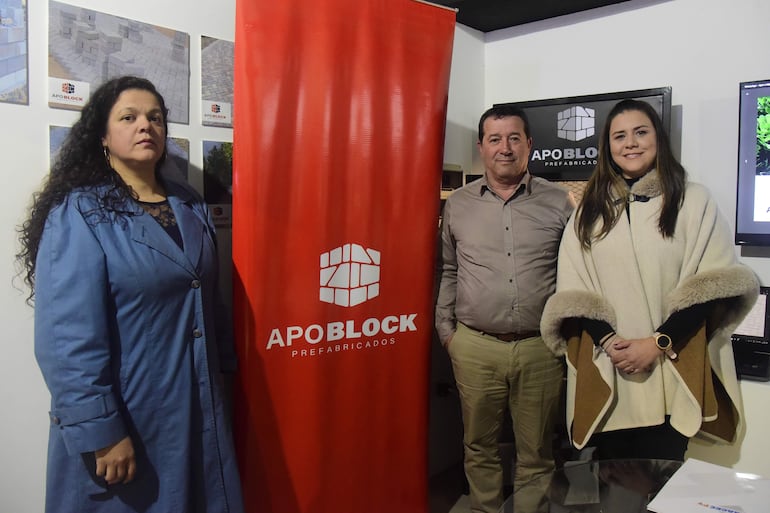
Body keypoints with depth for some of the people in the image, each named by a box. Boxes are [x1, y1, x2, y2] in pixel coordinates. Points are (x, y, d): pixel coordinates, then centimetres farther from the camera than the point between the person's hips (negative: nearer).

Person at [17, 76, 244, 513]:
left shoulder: (191, 207, 7)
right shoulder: (78, 214, -12)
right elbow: (68, 337, -18)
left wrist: (223, 372, 11)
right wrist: (100, 430, -20)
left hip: (198, 409, 6)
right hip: (124, 416, -5)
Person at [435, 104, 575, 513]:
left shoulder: (559, 202, 2)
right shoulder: (458, 204, 6)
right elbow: (447, 272, 11)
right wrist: (445, 330, 7)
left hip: (540, 347, 0)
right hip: (474, 346, 1)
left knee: (536, 452, 12)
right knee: (479, 446, 15)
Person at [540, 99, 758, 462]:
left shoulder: (693, 201, 4)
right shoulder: (589, 208, 11)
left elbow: (715, 285, -3)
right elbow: (571, 289, 4)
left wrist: (658, 344, -11)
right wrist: (606, 341, -10)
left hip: (669, 379, -2)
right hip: (605, 377, 2)